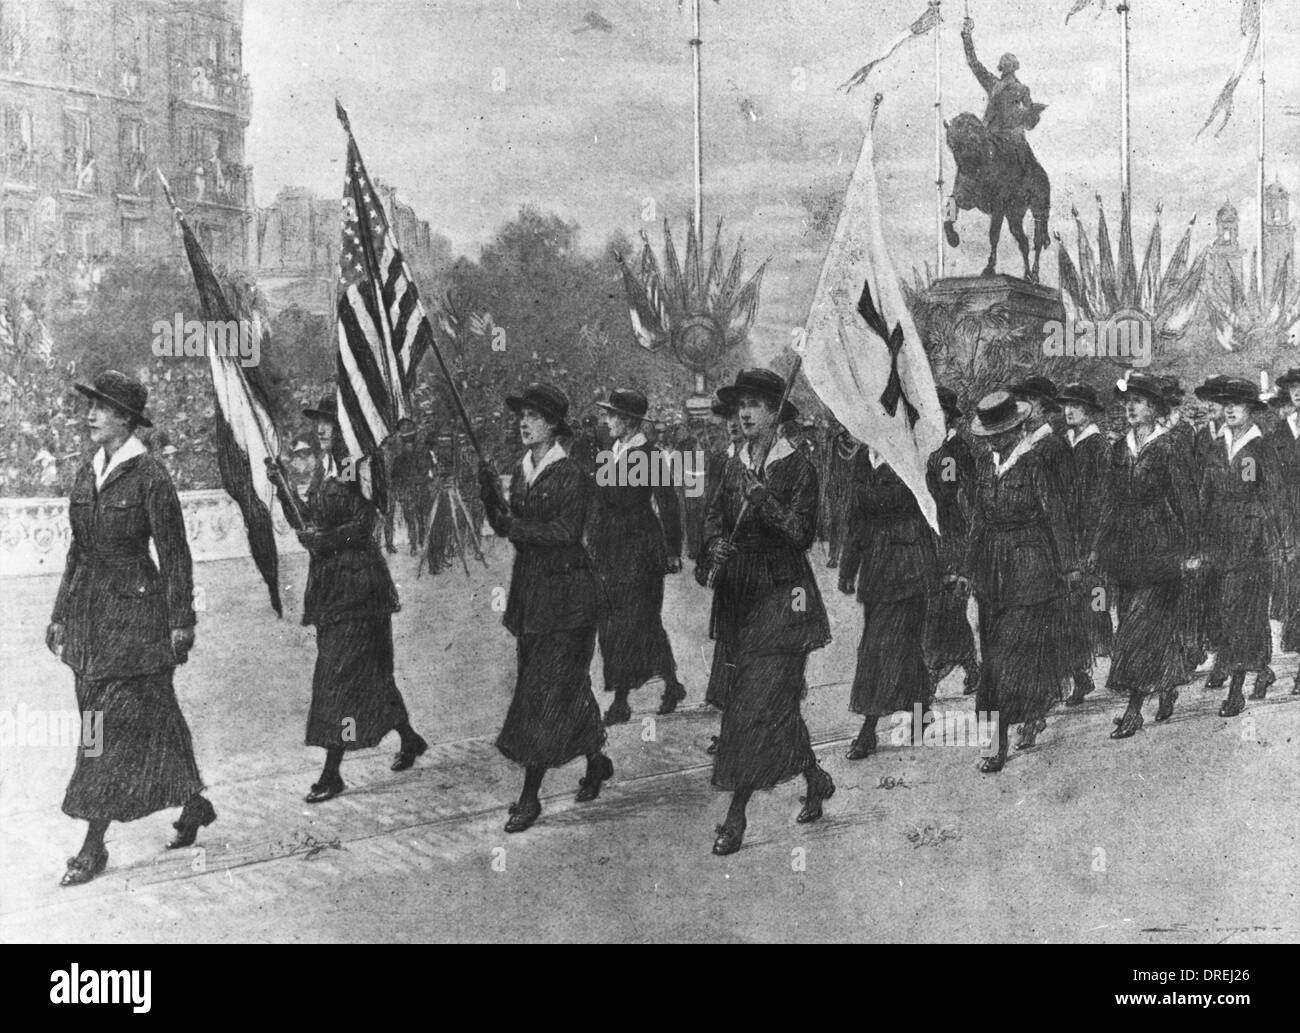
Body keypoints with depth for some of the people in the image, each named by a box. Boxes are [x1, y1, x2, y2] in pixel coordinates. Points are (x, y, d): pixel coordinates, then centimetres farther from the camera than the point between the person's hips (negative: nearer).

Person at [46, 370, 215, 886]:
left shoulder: (149, 476, -11)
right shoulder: (86, 475, 9)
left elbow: (175, 554, -10)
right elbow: (77, 552, 16)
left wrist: (181, 622, -11)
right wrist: (60, 614, 15)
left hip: (136, 613, -7)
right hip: (89, 612, 7)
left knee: (114, 726, -5)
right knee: (153, 721, 13)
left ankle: (94, 846, 1)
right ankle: (195, 804, 28)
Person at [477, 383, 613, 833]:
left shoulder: (571, 477, -13)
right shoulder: (521, 471, 9)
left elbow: (567, 532, -20)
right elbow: (504, 525, 8)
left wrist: (517, 527, -25)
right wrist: (491, 494, -8)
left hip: (565, 591, -7)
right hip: (529, 589, 7)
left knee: (546, 691, -6)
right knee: (567, 685, 15)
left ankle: (530, 797, -3)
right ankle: (597, 762, 34)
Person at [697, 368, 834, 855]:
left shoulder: (798, 468, -6)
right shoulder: (735, 465, 10)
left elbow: (802, 533, -13)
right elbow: (715, 517, 10)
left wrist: (760, 496, -22)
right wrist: (717, 546, -10)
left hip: (781, 596, -6)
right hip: (738, 594, 6)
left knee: (759, 704, -8)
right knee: (775, 701, 11)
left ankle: (736, 817, -5)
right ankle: (816, 780, 32)